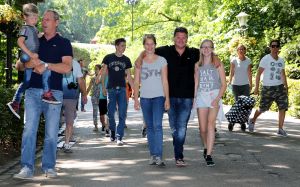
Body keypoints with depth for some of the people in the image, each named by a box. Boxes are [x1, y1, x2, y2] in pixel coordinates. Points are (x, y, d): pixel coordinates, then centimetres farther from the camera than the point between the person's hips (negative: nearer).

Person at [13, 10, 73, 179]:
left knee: (51, 132, 2)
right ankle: (27, 168, -6)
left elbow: (67, 67, -7)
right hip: (33, 91, 2)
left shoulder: (63, 43, 7)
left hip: (54, 92, -2)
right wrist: (28, 64, -9)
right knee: (29, 129, -6)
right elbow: (19, 65, 13)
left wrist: (46, 65, -16)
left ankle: (49, 167, 11)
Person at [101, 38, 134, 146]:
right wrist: (103, 86, -4)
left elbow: (129, 76, 11)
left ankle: (119, 137, -4)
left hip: (122, 89, 1)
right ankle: (112, 132, 27)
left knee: (122, 114, -6)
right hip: (111, 89, -1)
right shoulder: (108, 58, 3)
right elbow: (104, 73, 5)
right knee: (111, 113, 3)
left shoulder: (126, 60, 8)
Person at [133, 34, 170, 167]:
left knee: (157, 125, -16)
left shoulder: (161, 60, 3)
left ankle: (158, 156, -18)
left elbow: (165, 81, 2)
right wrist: (136, 99, 1)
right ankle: (153, 155, 16)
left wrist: (167, 99, -5)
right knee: (150, 127, 8)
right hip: (145, 98, 3)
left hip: (158, 97, -3)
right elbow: (136, 82, 8)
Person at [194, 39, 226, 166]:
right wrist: (193, 99, 8)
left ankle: (208, 155, -18)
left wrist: (217, 99, -12)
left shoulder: (218, 65, 2)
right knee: (202, 128, 3)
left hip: (214, 95, -3)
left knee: (210, 124, -18)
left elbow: (224, 84, 0)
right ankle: (206, 148, 31)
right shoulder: (198, 65, 11)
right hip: (201, 96, 3)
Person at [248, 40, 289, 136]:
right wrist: (256, 87, -11)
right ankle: (252, 121, 30)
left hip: (279, 87, 4)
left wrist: (286, 87, 13)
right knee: (262, 108, 3)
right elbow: (259, 73, -6)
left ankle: (280, 129, 2)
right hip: (268, 88, -4)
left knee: (283, 107, -6)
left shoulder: (281, 60, 10)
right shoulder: (265, 59, -5)